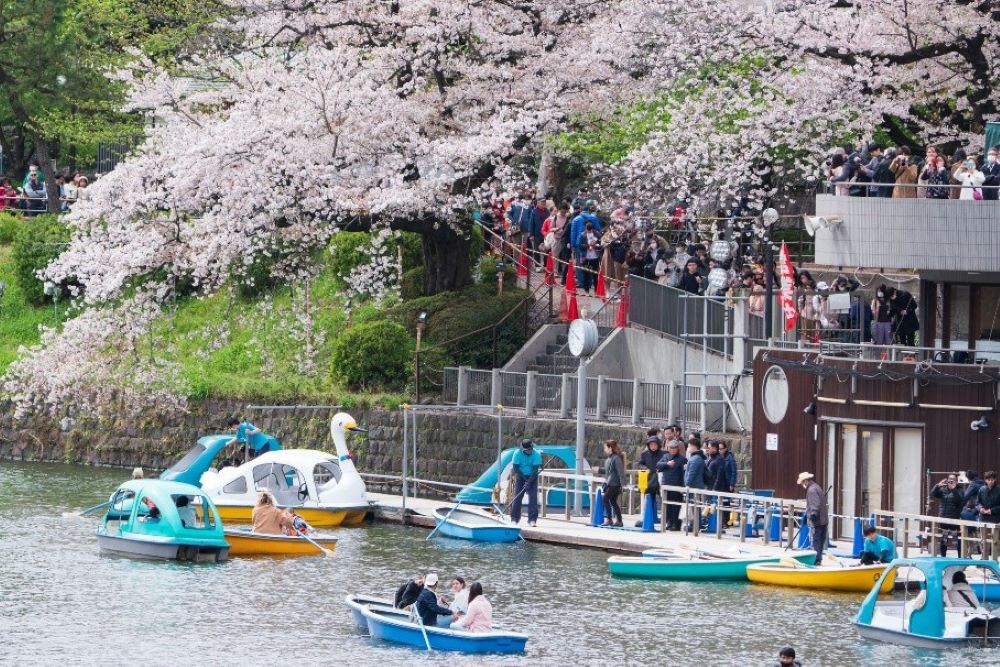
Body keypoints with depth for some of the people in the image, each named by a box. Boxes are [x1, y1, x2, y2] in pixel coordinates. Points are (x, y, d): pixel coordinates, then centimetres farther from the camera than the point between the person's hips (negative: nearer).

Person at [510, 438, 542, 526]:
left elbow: (535, 470, -20)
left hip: (532, 477, -1)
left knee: (533, 497, -12)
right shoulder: (517, 454, -15)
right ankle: (514, 519, 1)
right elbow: (516, 469, -14)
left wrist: (529, 482, -28)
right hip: (521, 476, 1)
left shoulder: (536, 455, -17)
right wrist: (525, 479, -18)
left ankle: (532, 520, -13)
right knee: (517, 497, -7)